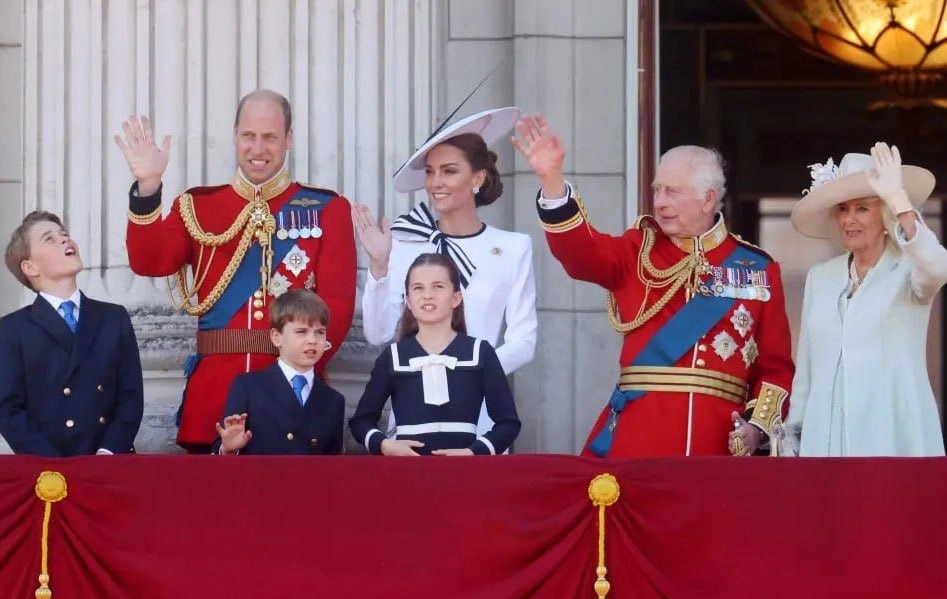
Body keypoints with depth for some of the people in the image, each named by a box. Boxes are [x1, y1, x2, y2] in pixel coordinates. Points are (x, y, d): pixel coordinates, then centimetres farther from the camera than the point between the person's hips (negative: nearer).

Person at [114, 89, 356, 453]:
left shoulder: (327, 210, 6)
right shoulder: (198, 206, 11)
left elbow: (337, 303, -2)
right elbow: (149, 262, -4)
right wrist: (147, 187, -17)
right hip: (214, 389, 1)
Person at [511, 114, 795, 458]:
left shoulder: (757, 269, 9)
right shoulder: (639, 251, 10)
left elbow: (775, 364, 9)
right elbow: (580, 249, -10)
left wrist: (758, 425, -6)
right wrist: (552, 178, -23)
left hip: (718, 441, 0)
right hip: (635, 438, 0)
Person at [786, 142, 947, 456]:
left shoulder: (907, 270, 0)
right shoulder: (819, 277, 14)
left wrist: (898, 200, -27)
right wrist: (793, 433, 13)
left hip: (894, 438, -4)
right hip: (826, 438, 4)